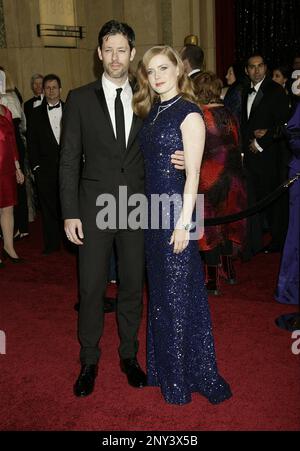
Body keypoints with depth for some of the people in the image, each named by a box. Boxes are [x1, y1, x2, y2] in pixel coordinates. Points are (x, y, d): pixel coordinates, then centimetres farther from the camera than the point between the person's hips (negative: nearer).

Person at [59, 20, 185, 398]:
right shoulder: (80, 99, 0)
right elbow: (69, 159, -2)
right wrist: (70, 214, -8)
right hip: (95, 207, -2)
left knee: (132, 285, 12)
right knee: (91, 287, 5)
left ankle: (129, 355, 30)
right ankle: (89, 361, 25)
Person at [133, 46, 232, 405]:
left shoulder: (189, 114, -10)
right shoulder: (151, 112, 11)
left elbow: (193, 173, -14)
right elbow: (152, 166, 12)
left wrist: (183, 224, -17)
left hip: (176, 210, -8)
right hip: (153, 211, 8)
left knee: (180, 291, 3)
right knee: (160, 289, 16)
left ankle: (185, 374, 21)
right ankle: (165, 364, 34)